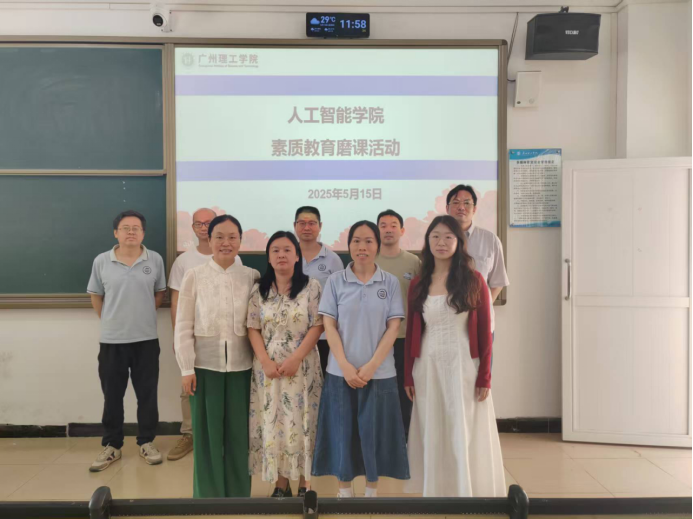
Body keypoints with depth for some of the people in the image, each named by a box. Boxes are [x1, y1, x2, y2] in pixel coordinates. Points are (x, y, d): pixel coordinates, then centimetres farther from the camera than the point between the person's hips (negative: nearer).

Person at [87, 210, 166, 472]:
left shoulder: (155, 260, -2)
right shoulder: (101, 261, -2)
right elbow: (96, 295, 9)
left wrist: (144, 314, 5)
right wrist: (109, 320, 7)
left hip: (146, 339, 0)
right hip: (111, 340, 0)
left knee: (147, 394, 8)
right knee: (112, 396, 9)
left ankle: (146, 442, 22)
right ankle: (111, 446, 23)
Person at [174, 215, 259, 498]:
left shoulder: (252, 277, 2)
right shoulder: (194, 276, -1)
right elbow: (183, 326, -1)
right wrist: (186, 368, -5)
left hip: (241, 366, 1)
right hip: (205, 365, -1)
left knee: (238, 432, 9)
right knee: (207, 433, 7)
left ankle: (238, 494, 25)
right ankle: (208, 494, 24)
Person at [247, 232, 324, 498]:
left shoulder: (311, 287, -3)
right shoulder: (259, 290, 5)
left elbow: (317, 326, -8)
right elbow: (253, 329, 3)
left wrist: (295, 359, -16)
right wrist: (265, 361, -11)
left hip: (302, 366, -2)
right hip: (268, 367, 3)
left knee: (302, 422, 3)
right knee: (272, 423, 7)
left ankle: (304, 483, 19)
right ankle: (281, 484, 22)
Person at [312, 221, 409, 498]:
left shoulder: (391, 282, 0)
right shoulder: (335, 281, 0)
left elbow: (393, 328, -3)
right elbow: (329, 325, -2)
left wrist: (371, 366, -11)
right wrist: (345, 366, -11)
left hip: (380, 372, 0)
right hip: (341, 372, 0)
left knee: (374, 432, 8)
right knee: (343, 432, 8)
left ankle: (372, 488, 26)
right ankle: (344, 489, 25)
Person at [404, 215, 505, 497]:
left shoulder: (474, 281, -2)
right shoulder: (418, 284, 5)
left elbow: (484, 332, -3)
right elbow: (412, 332, 7)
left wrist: (484, 377, -7)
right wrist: (408, 376, 5)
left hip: (464, 366, -2)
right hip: (428, 367, 3)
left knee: (465, 434, 4)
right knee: (433, 435, 9)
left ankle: (468, 491, 18)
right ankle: (437, 490, 23)